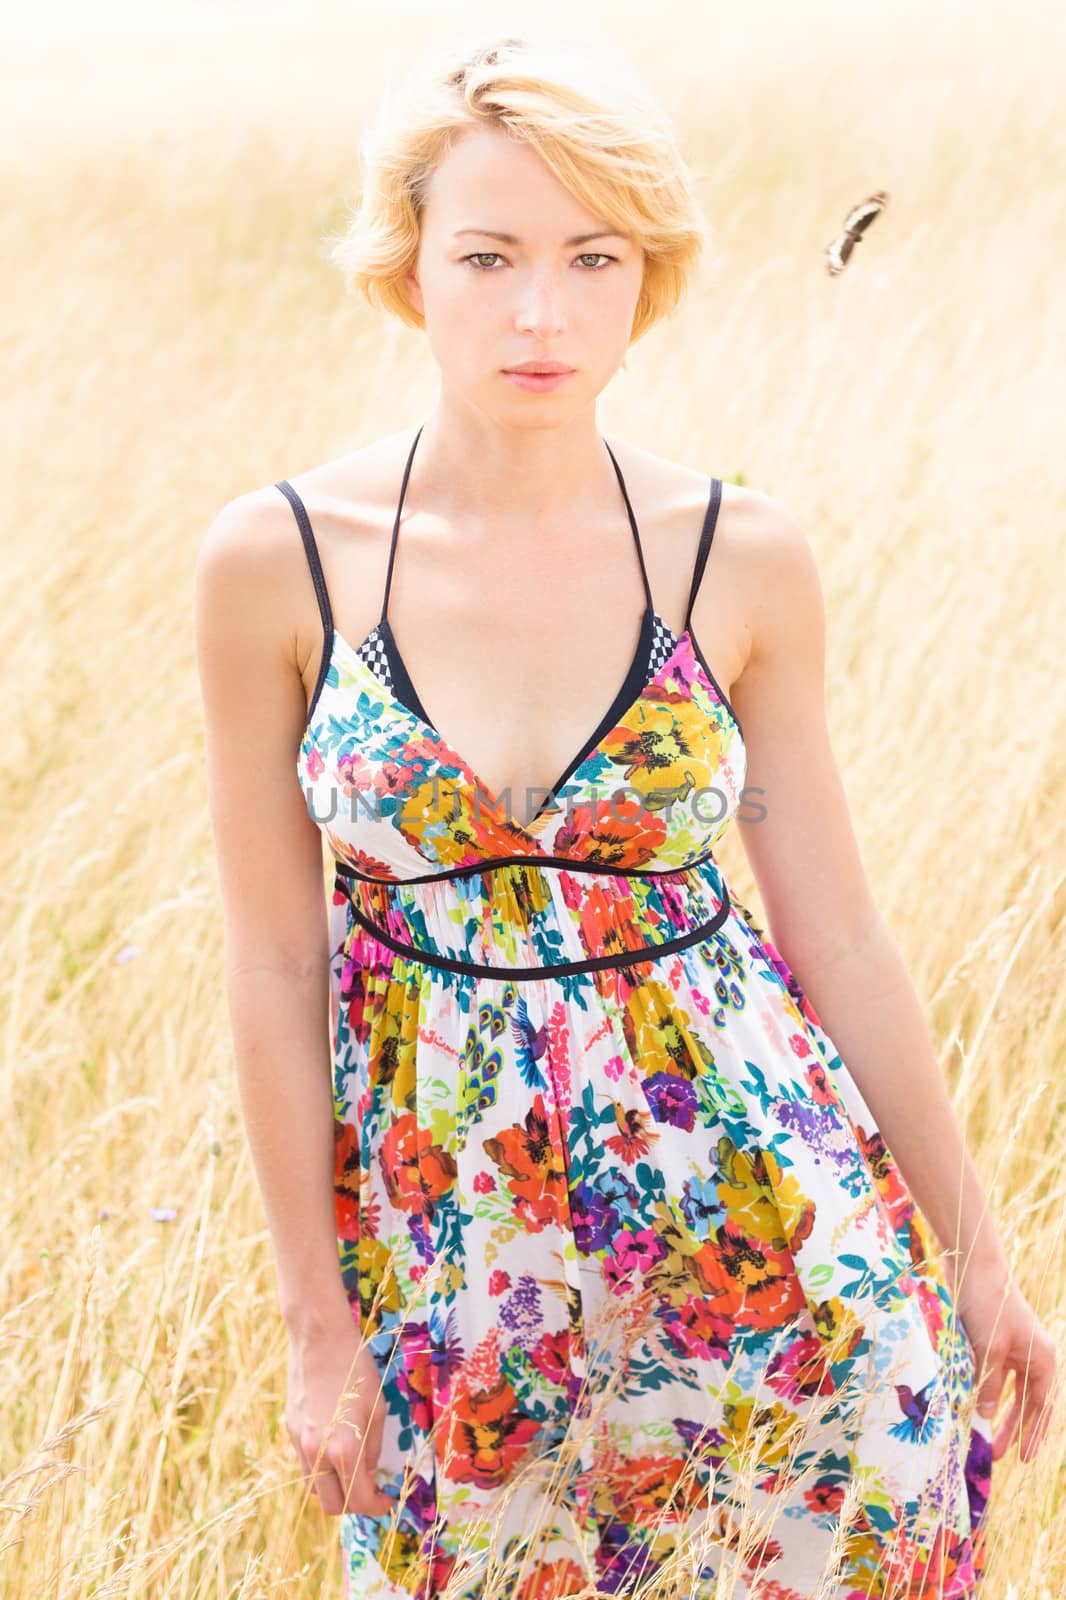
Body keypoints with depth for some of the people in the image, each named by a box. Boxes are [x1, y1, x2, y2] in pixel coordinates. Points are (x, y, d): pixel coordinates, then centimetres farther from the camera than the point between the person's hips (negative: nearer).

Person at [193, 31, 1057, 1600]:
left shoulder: (739, 556, -7)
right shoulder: (278, 559, -10)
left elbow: (836, 930, 1)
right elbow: (275, 960, -5)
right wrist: (320, 1322, -2)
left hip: (755, 1202, 1)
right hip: (444, 1219, 0)